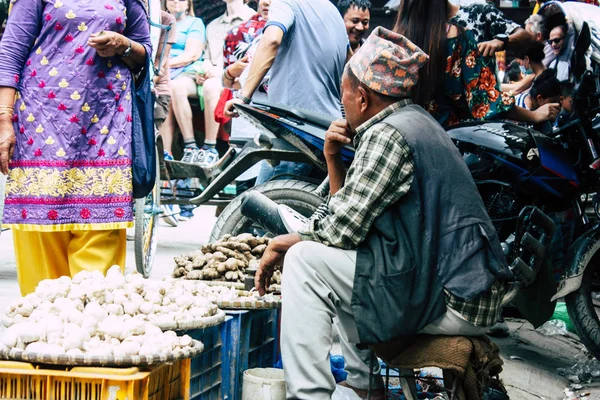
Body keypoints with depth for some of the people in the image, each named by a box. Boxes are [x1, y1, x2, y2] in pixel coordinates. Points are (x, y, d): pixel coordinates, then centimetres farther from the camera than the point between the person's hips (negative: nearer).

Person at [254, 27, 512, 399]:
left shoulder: (388, 134, -13)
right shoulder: (415, 121, 17)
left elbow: (341, 230, -15)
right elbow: (351, 215, 19)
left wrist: (281, 244, 1)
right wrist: (334, 159, 8)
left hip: (447, 302, -10)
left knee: (305, 261, -10)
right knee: (335, 259, 28)